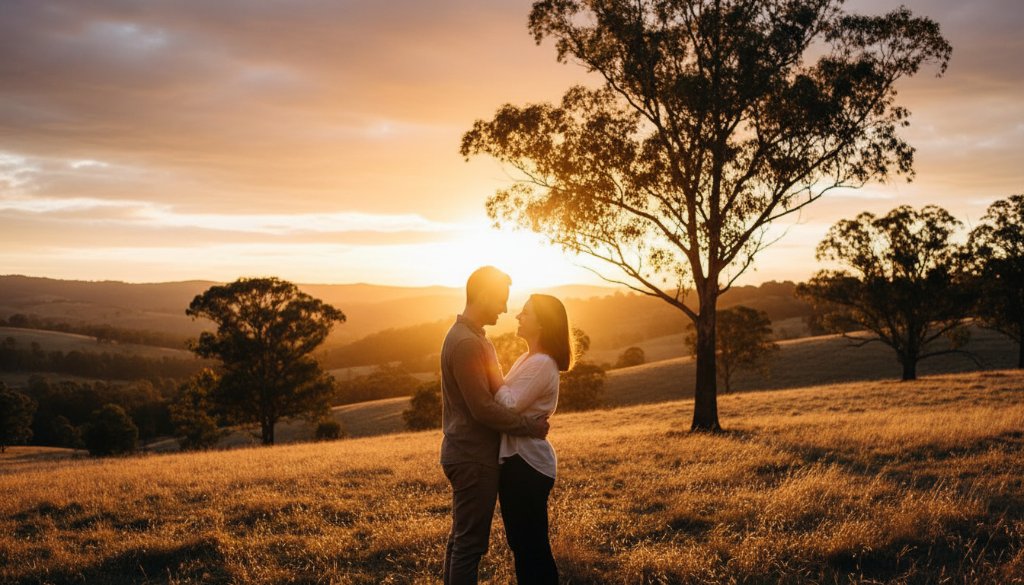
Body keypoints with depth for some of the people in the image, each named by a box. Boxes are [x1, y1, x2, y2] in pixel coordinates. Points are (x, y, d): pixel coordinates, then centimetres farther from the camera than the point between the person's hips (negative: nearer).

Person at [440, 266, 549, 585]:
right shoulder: (467, 343, -20)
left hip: (466, 454, 10)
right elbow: (483, 409, -23)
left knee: (461, 537, 17)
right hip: (473, 459, -10)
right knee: (470, 543, -3)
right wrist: (531, 426, -15)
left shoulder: (470, 337, 13)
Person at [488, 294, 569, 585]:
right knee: (522, 541, 18)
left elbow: (510, 405, -23)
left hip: (526, 463, -10)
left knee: (530, 544, 0)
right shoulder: (530, 359, 14)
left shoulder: (541, 364, -18)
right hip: (518, 458, 10)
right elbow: (510, 399, 13)